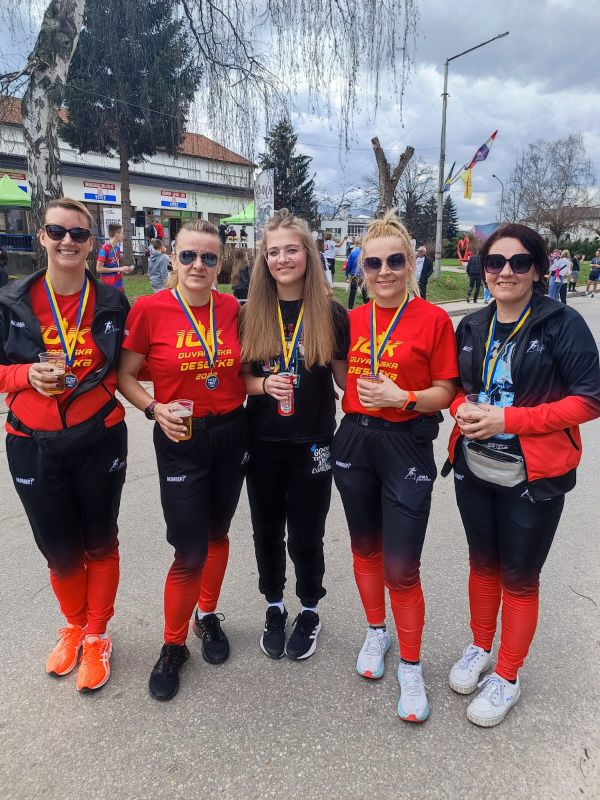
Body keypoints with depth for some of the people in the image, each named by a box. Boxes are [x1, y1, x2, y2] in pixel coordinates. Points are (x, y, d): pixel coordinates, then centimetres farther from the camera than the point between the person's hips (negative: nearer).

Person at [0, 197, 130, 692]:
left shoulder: (112, 303, -3)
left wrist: (98, 382, -9)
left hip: (99, 442, 0)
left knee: (100, 543, 13)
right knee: (59, 551, 14)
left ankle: (97, 636, 36)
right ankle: (75, 625, 43)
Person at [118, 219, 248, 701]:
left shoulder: (232, 308, 0)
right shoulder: (150, 308, -11)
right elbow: (125, 376, -4)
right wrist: (156, 409, -18)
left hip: (231, 434, 4)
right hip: (181, 440, -4)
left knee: (218, 534, 18)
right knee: (190, 551, -1)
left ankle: (208, 616, 42)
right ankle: (173, 646, 25)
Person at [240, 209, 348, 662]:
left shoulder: (331, 312, -5)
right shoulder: (251, 314, -1)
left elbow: (344, 377, 2)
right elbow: (239, 376, 4)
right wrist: (265, 385, -16)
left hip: (313, 444, -2)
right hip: (263, 442, 2)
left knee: (306, 535, 10)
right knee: (268, 531, 15)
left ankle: (310, 612, 35)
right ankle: (274, 608, 38)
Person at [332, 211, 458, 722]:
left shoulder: (433, 319, -7)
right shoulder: (352, 320, 5)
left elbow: (446, 393, -7)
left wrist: (403, 398, -21)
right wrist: (357, 399, 2)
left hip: (407, 448, -4)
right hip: (354, 443, 5)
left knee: (401, 568, -2)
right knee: (365, 548, 18)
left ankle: (411, 668, 22)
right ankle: (376, 633, 42)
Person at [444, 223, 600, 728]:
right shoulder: (472, 327, 5)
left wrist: (507, 419, -22)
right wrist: (462, 408, -11)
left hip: (534, 477, -4)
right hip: (473, 469, 5)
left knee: (519, 577, 9)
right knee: (483, 562, 20)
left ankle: (507, 678, 30)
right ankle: (480, 648, 42)